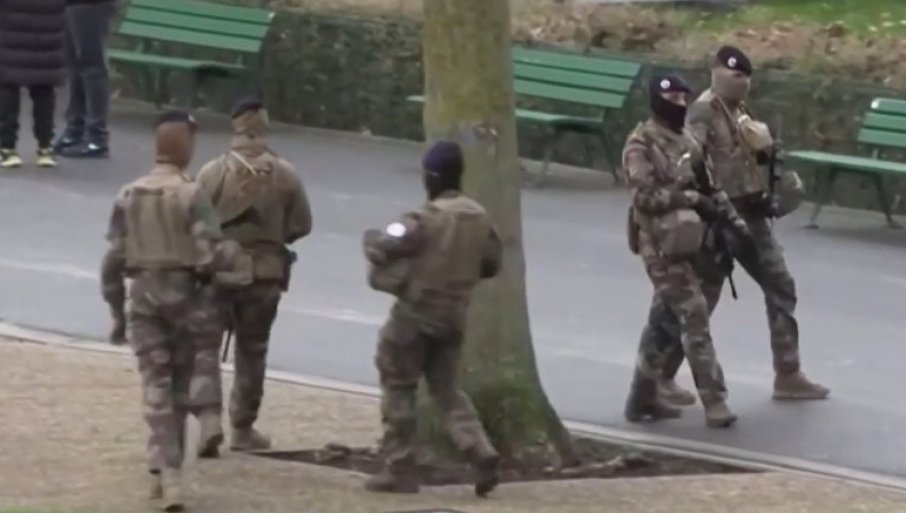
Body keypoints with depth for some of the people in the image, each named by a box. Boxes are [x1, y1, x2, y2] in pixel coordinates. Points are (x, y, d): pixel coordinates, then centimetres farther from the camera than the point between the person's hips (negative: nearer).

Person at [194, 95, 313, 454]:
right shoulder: (284, 175, -7)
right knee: (251, 352, 15)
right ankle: (243, 429, 22)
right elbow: (300, 226, 0)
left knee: (205, 348, 4)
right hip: (264, 275, 2)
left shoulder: (213, 173, -12)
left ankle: (209, 418, -14)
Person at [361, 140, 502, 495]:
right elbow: (491, 264, 11)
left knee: (398, 389, 6)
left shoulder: (427, 219, -19)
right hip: (454, 316, 6)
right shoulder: (479, 218, 1)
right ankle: (482, 455, -3)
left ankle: (400, 471, 6)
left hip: (416, 314, -6)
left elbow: (382, 250, -17)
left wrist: (371, 238, 5)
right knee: (446, 389, 16)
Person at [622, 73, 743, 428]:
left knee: (664, 320, 15)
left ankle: (643, 398, 25)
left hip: (688, 242, 9)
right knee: (695, 319, -12)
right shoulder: (642, 145, -13)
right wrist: (691, 198, -23)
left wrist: (727, 213, 7)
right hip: (662, 245, -9)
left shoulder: (685, 140, 13)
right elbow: (645, 196, -21)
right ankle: (714, 404, -13)